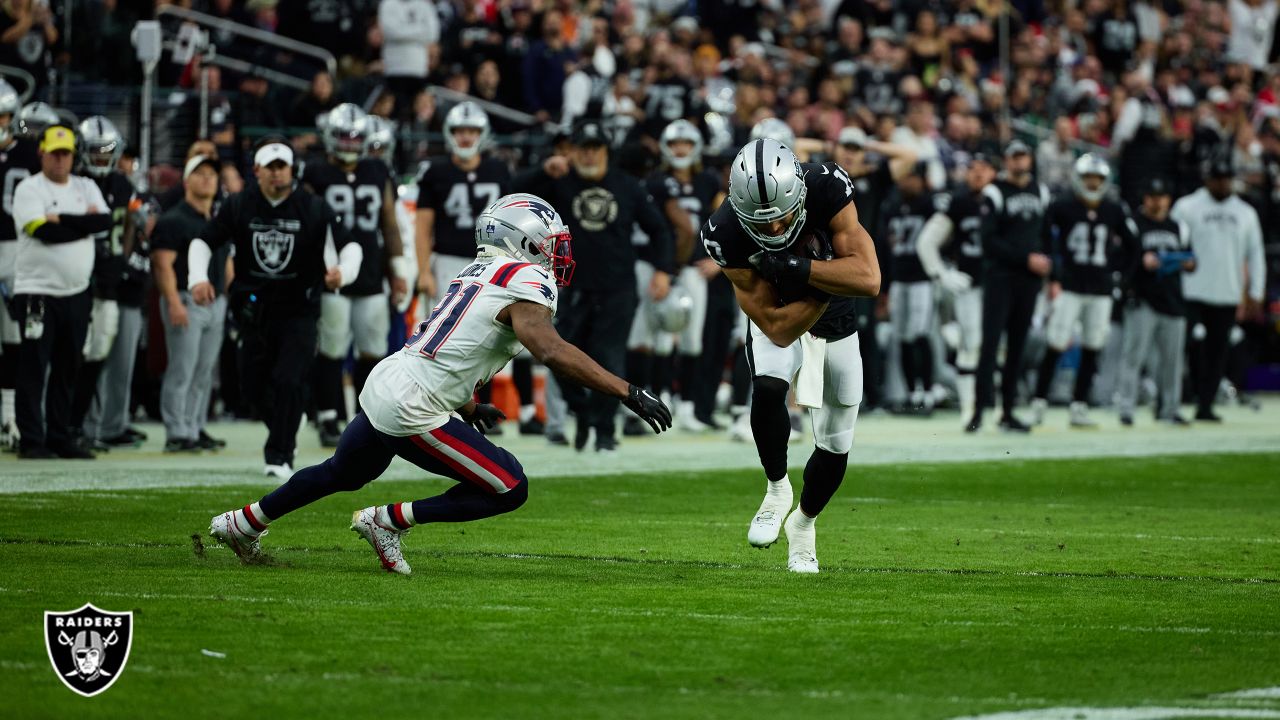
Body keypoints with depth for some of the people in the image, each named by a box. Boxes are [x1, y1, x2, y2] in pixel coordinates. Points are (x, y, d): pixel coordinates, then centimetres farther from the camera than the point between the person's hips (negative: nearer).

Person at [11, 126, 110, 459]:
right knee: (34, 369, -6)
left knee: (67, 370, 10)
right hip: (37, 291, -5)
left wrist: (61, 219, -12)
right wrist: (84, 222, -10)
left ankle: (60, 437, 16)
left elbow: (105, 221, -5)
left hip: (76, 293, 5)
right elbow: (44, 232, -18)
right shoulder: (29, 189, -4)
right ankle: (31, 441, -5)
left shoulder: (86, 188, 13)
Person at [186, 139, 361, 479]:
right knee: (253, 386, 9)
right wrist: (198, 278, -15)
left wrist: (343, 272, -27)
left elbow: (350, 245, -5)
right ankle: (283, 430, 37)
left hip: (298, 312, -3)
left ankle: (280, 457, -7)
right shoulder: (238, 206, 0)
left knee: (288, 382, -16)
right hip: (253, 308, 3)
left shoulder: (313, 209, -5)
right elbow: (203, 241, 3)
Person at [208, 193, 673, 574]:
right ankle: (389, 521, 2)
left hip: (382, 385, 9)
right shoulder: (526, 283, -13)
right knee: (509, 489, -4)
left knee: (342, 475, 34)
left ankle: (244, 523, 48)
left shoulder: (477, 275, 14)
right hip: (410, 411, -9)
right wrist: (629, 393, -29)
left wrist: (467, 410, 33)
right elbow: (552, 352, -28)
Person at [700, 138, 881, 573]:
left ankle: (804, 523, 35)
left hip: (835, 325, 2)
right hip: (779, 320, -2)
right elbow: (778, 329, -29)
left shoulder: (827, 189, -32)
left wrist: (796, 268, -42)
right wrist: (830, 280, -33)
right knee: (768, 389, -33)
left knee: (835, 446, 6)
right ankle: (777, 489, -7)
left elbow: (869, 280, -37)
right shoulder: (726, 235, -33)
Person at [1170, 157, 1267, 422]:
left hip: (1227, 296, 3)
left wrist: (1255, 291, 8)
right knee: (1194, 348, -13)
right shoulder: (1187, 207, 0)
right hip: (1192, 292, -3)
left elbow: (1255, 254, 14)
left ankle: (1205, 405, 10)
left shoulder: (1245, 213, 10)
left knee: (1217, 352, 4)